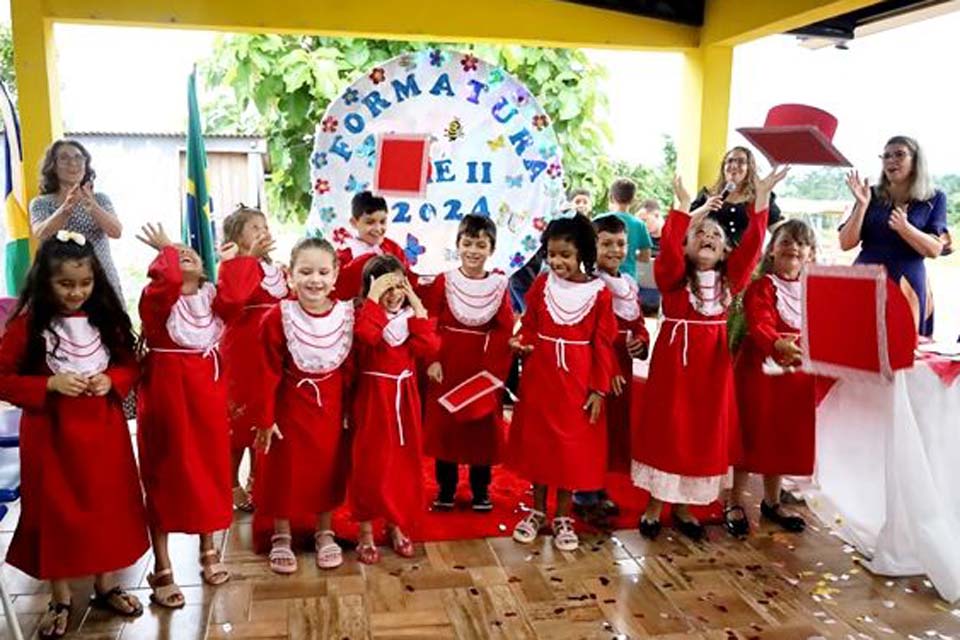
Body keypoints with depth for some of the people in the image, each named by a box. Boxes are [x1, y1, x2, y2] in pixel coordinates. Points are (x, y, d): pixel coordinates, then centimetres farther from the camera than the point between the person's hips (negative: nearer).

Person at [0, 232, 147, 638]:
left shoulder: (106, 318, 0)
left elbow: (130, 366, 9)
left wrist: (111, 380, -11)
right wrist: (50, 384, -20)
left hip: (103, 430, 3)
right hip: (52, 434, -3)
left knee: (107, 506, 12)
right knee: (57, 512, 8)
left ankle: (106, 587, 30)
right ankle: (60, 601, 24)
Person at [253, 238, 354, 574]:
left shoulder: (346, 315, -8)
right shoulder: (277, 317, -18)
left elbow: (350, 370, -1)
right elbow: (269, 373, -14)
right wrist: (266, 418, -11)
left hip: (332, 407, 3)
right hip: (290, 405, -2)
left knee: (330, 470, 15)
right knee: (284, 473, 11)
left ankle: (324, 534, 34)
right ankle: (281, 538, 30)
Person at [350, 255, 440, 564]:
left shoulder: (411, 316, 6)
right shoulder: (364, 317, -8)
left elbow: (430, 349, -11)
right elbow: (367, 335, -32)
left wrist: (417, 306, -12)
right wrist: (374, 298, -27)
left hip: (405, 399, 5)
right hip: (373, 400, -5)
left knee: (404, 463, 12)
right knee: (370, 465, 0)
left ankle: (396, 526, 28)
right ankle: (366, 532, 15)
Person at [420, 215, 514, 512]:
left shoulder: (499, 286, 1)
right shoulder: (442, 282, -2)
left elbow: (505, 332, -3)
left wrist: (496, 370, -11)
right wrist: (431, 360, -15)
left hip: (484, 370, 1)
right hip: (446, 367, -1)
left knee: (483, 430, 7)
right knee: (443, 425, 6)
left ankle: (481, 491, 23)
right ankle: (446, 489, 21)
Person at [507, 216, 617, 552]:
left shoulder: (599, 293, -6)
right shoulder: (541, 284, 0)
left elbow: (603, 345, -4)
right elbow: (529, 325, 8)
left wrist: (599, 389, -6)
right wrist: (522, 342, -15)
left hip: (577, 380, -2)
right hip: (539, 375, 2)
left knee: (572, 447, 6)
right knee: (536, 441, 12)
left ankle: (563, 517, 22)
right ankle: (537, 511, 28)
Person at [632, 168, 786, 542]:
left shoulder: (730, 278, 5)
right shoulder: (674, 275, -4)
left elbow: (751, 246, -6)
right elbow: (668, 247, -23)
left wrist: (760, 202, -15)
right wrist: (683, 209, -31)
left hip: (713, 361, 4)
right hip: (674, 358, -4)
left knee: (705, 433, 10)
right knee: (666, 430, 2)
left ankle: (683, 507, 24)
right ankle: (654, 507, 16)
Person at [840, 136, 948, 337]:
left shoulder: (934, 199, 5)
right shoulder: (871, 196, 6)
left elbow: (935, 250, -4)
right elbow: (846, 244, 0)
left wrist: (904, 227, -20)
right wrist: (862, 205, -12)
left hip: (907, 283, 0)